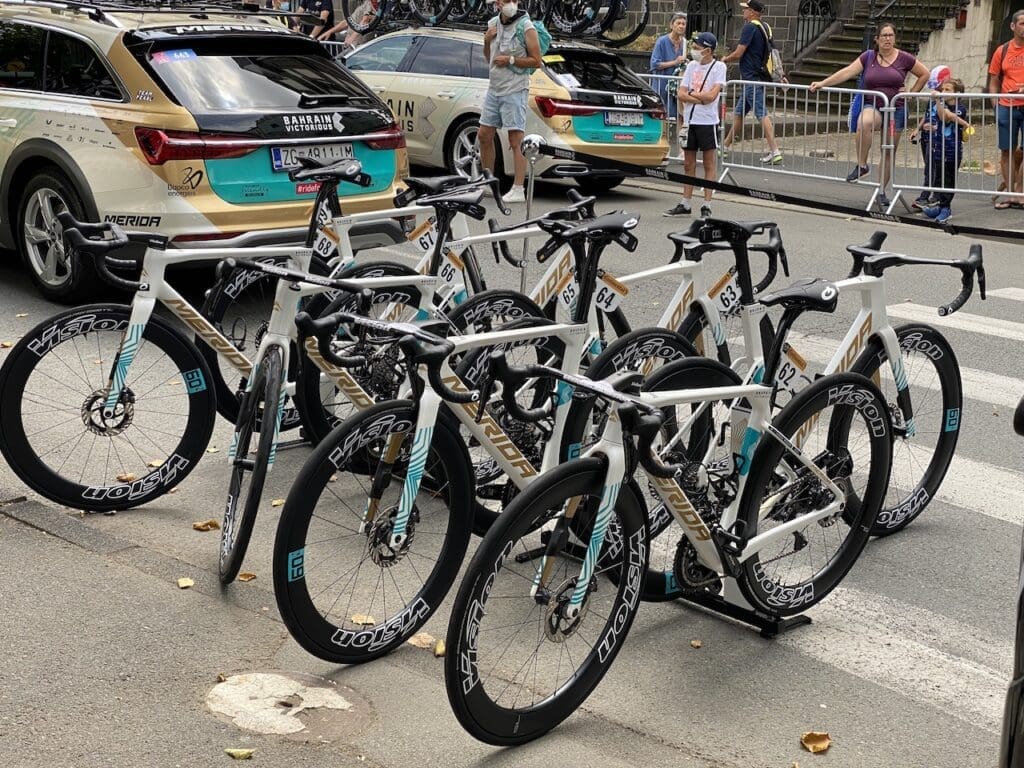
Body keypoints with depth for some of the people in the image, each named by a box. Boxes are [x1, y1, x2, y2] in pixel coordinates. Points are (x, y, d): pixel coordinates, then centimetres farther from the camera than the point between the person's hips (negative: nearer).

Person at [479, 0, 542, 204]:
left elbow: (536, 61, -10)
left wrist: (510, 60, -17)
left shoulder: (526, 27, -10)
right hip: (494, 89, 7)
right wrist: (487, 41, 0)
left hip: (514, 90, -7)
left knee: (515, 141, -10)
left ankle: (518, 191, -11)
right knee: (484, 135, 12)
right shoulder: (493, 23, 9)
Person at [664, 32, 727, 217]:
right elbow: (681, 94, 3)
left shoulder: (718, 67, -4)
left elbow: (712, 95, -15)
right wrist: (701, 99, -10)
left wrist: (692, 93, -4)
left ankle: (706, 205, 4)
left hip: (707, 122, -5)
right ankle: (685, 204, 16)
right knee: (688, 164, 10)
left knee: (709, 165, 1)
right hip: (690, 120, 5)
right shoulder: (692, 66, 10)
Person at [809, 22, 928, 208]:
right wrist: (822, 83, -11)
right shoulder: (868, 57, 3)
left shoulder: (904, 58, 2)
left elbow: (925, 74, 12)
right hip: (872, 106, -1)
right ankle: (861, 165, -21)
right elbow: (847, 72, -3)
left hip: (896, 109, 1)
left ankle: (882, 192, 16)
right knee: (863, 123, -37)